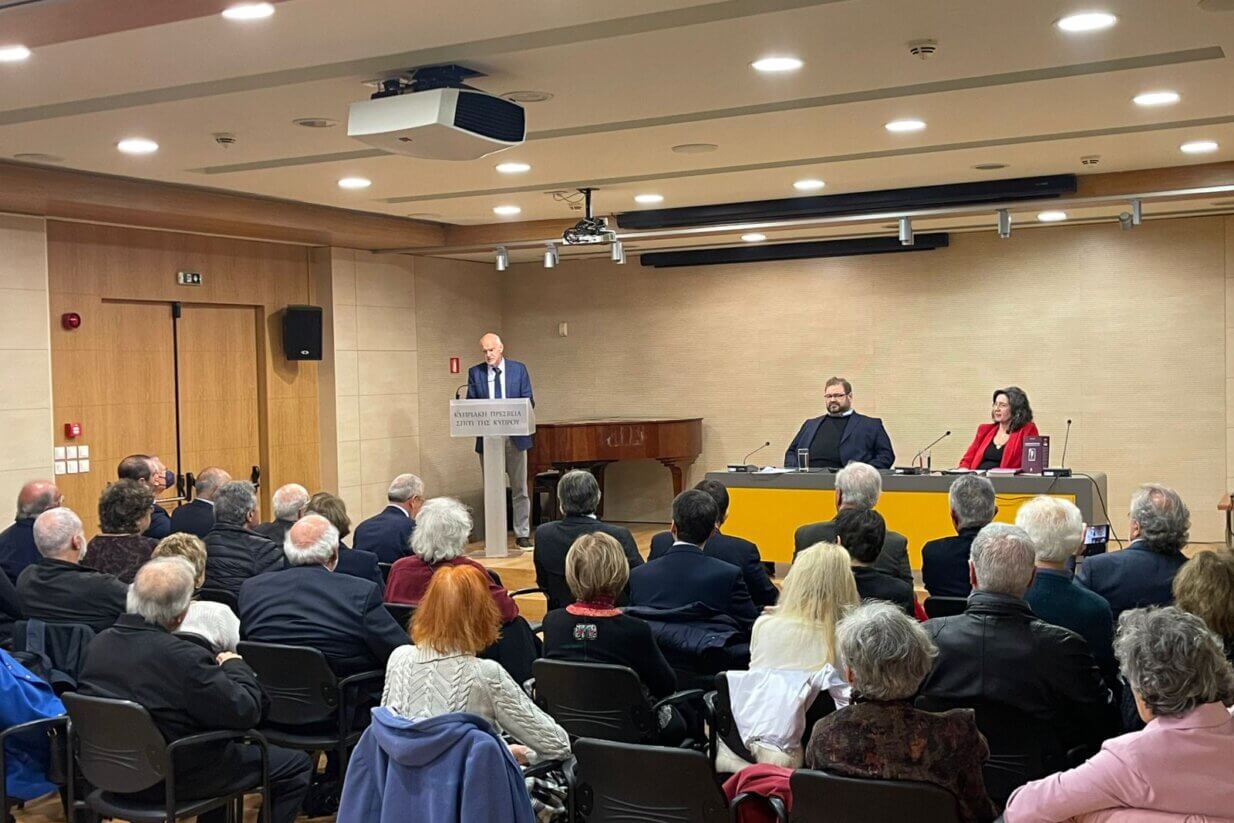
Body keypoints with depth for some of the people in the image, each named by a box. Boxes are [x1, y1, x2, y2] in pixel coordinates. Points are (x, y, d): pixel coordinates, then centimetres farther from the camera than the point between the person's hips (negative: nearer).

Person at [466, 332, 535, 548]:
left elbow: (528, 401, 2)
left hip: (515, 436, -1)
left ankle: (522, 535, 10)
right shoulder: (475, 373, 6)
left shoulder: (518, 369, 3)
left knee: (519, 488, 3)